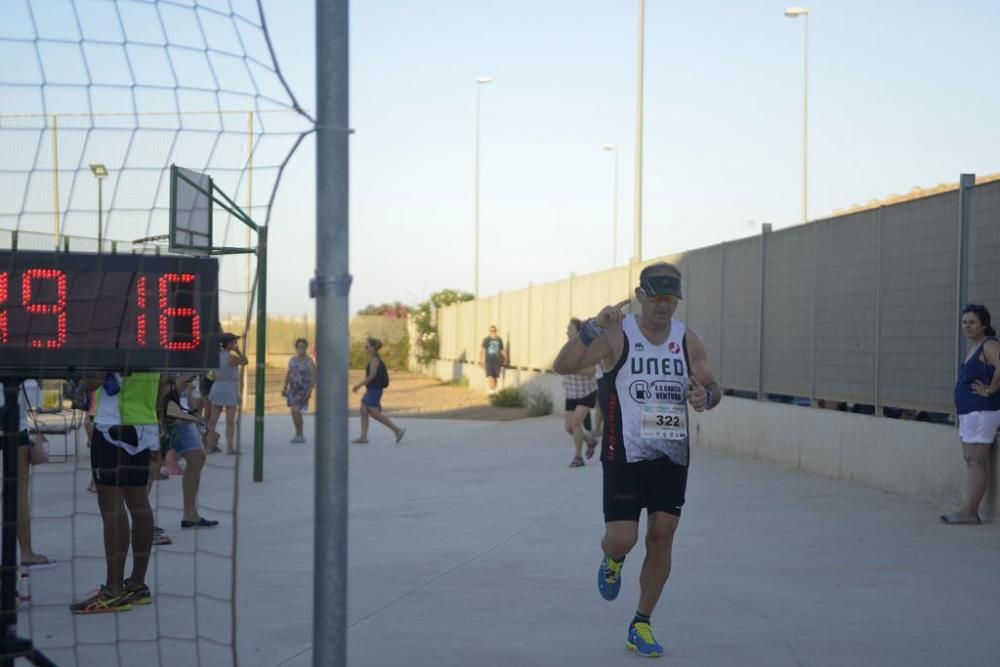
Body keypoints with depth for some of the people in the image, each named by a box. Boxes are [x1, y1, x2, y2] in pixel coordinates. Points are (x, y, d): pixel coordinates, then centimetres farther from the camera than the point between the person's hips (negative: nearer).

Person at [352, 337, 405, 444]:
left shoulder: (374, 359, -14)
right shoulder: (375, 359, 14)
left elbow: (372, 376, -21)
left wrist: (359, 385, -18)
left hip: (374, 390, -10)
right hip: (371, 390, 10)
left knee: (374, 414, -8)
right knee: (363, 411, 7)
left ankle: (397, 430, -6)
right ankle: (363, 437, 7)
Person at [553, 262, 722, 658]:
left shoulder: (688, 340, 4)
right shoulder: (617, 335, -8)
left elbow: (712, 387, 11)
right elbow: (563, 366, -19)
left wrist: (706, 396, -13)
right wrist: (593, 327, -31)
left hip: (672, 456, 4)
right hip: (625, 456, -4)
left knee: (661, 538, 3)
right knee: (621, 539, -9)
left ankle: (641, 625, 17)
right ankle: (613, 560, 31)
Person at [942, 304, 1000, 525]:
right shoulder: (973, 347, 17)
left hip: (982, 412, -10)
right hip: (968, 413, 10)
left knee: (976, 461, -9)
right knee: (970, 461, 9)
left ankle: (969, 512, -9)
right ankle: (971, 512, 12)